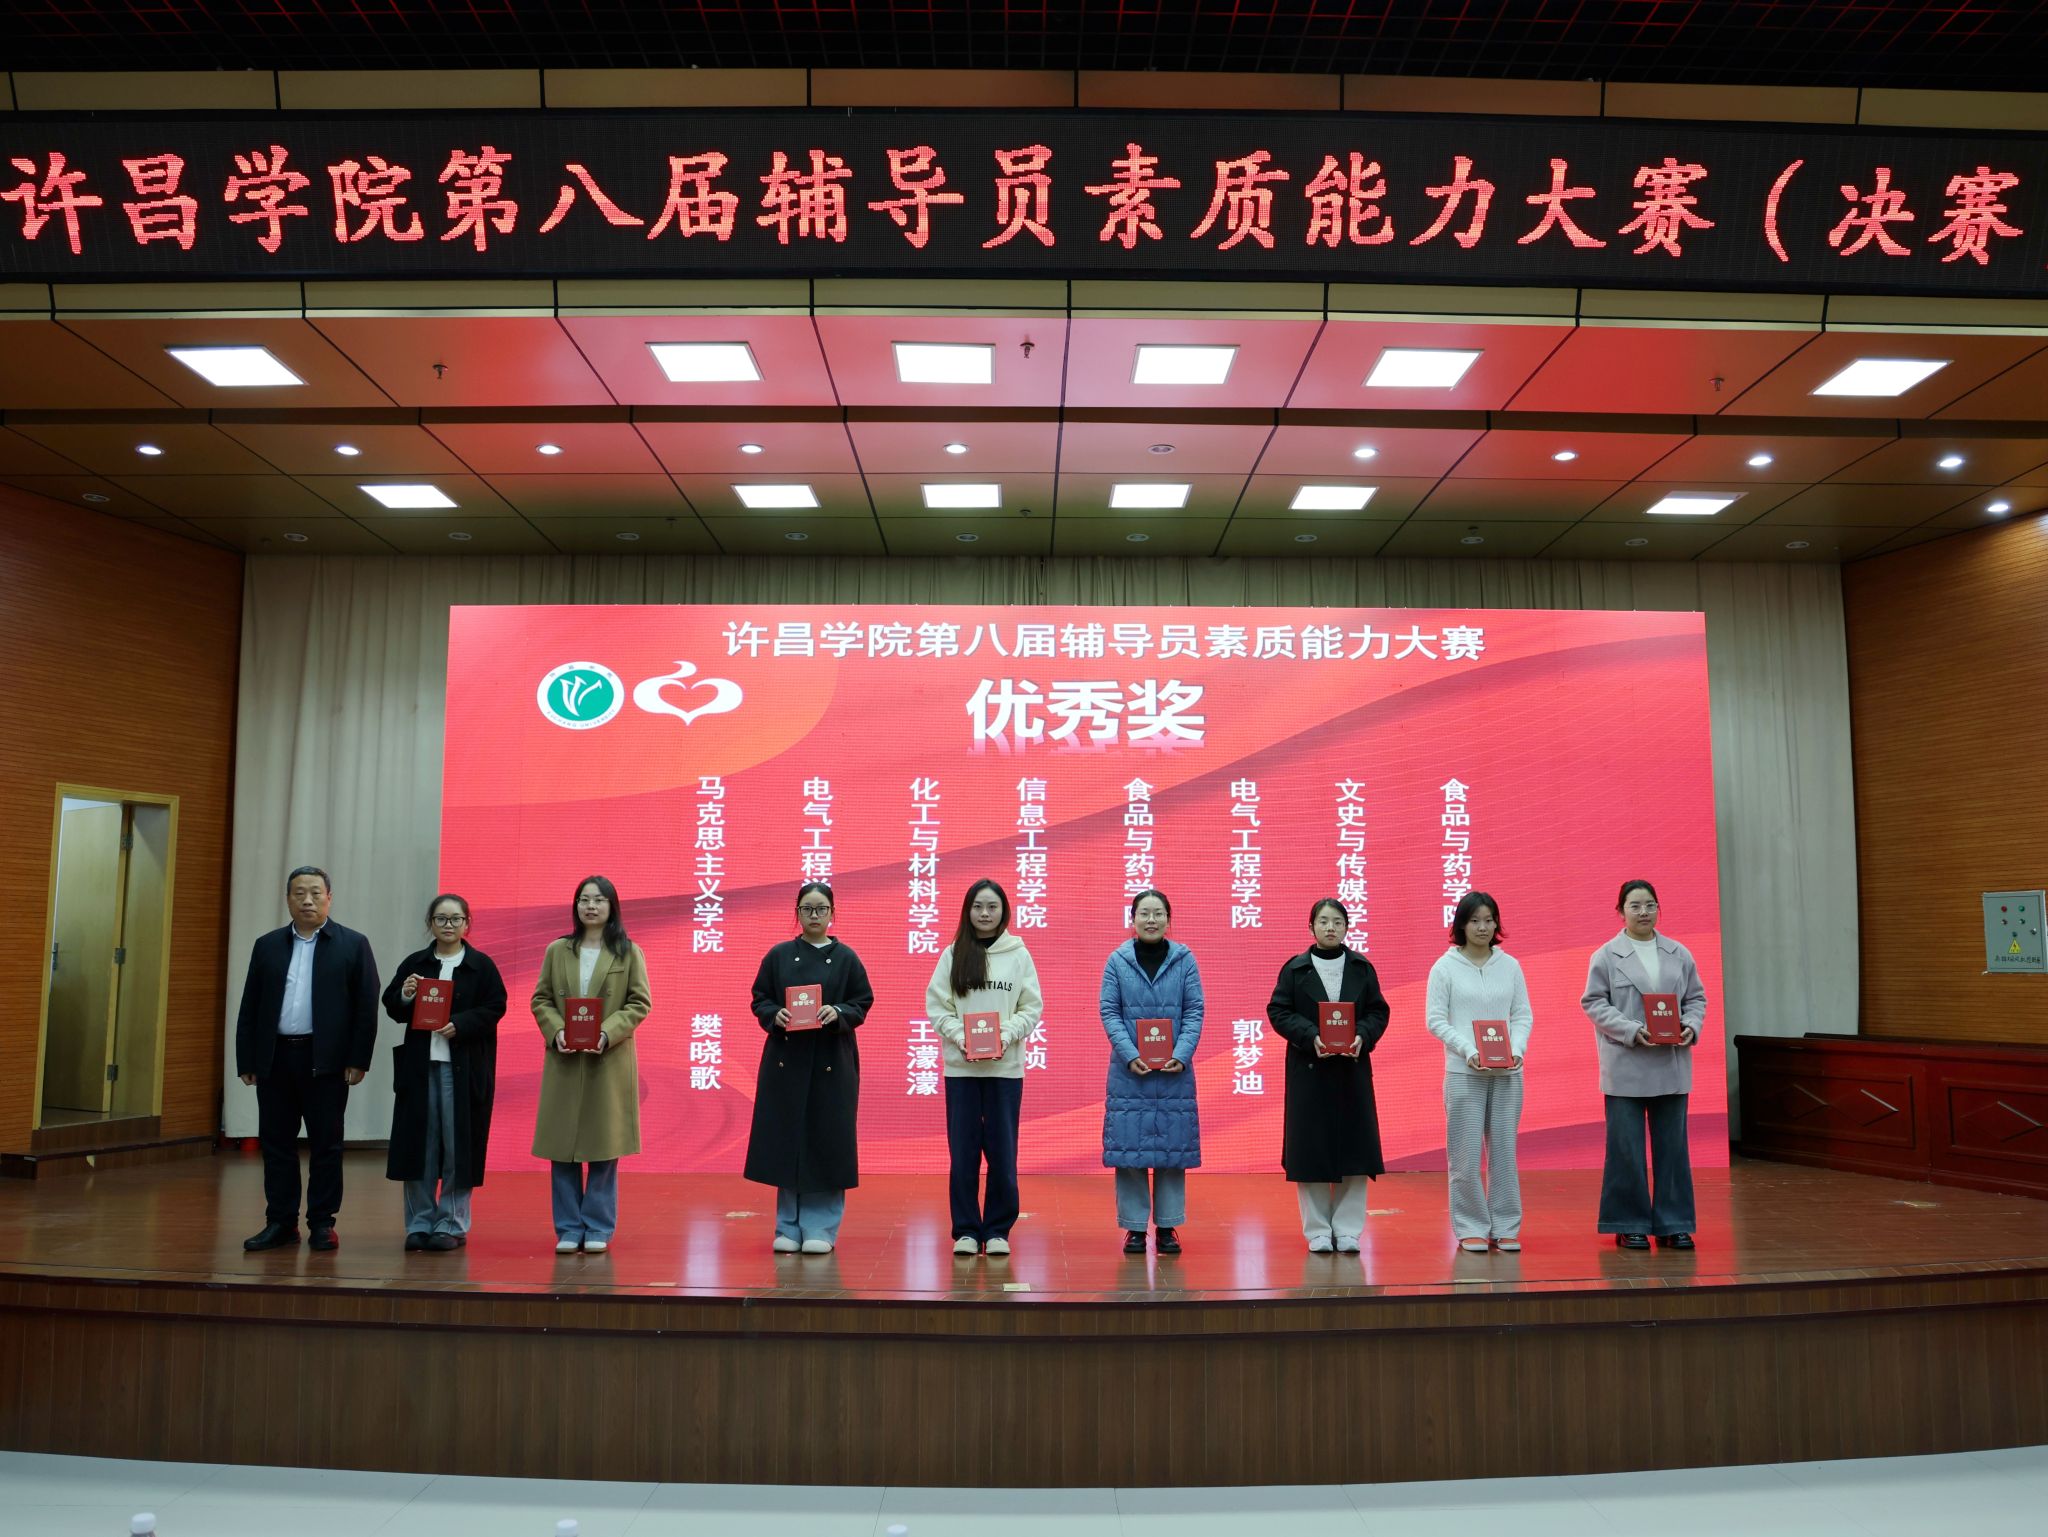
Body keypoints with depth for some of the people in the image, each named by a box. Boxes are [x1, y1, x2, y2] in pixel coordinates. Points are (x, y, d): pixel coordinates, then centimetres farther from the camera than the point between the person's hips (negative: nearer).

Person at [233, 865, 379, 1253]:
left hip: (326, 1061, -3)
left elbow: (366, 1007, -2)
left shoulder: (353, 945, 1)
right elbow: (249, 1008, 10)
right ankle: (281, 1223, 16)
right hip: (275, 1059, 3)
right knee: (276, 1143, 7)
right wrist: (247, 1061, 4)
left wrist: (359, 1060, -8)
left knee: (326, 1145, 2)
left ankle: (322, 1224, 10)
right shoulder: (267, 945, 10)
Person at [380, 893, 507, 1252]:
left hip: (464, 1065, -3)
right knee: (419, 1143, 5)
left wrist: (459, 1025, -18)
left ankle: (452, 1225, 10)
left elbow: (494, 1008, -4)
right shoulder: (414, 964, 10)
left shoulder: (481, 965, 2)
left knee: (458, 1144, 0)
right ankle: (419, 1223, 15)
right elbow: (391, 1007, 8)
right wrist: (405, 996, -13)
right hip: (419, 1063, 3)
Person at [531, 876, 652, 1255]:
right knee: (563, 1146, 3)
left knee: (604, 1145, 2)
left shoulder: (629, 952, 3)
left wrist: (608, 1032, -15)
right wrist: (556, 1031, -11)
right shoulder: (557, 950, 9)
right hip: (564, 1059, 2)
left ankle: (599, 1228, 12)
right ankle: (568, 1229, 13)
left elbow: (640, 1003, -1)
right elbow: (540, 999, 8)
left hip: (610, 1060, -2)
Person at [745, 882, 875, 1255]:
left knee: (826, 1141, -1)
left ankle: (820, 1228, 9)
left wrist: (837, 1013, -17)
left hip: (832, 1061, -1)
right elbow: (759, 1000, 7)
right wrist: (775, 1015, -14)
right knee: (786, 1140, 2)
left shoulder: (846, 958, 3)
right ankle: (789, 1227, 13)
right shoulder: (779, 955, 6)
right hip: (785, 1059, 1)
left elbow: (862, 1005, 3)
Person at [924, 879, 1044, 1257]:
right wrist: (960, 1037, -13)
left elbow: (1032, 1008, 3)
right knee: (963, 1151, 3)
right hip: (960, 1066, 0)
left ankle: (997, 1230, 13)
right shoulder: (952, 955, 5)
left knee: (1002, 1152, 2)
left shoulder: (1019, 954, 4)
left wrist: (1006, 1035, -13)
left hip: (1006, 1067, 0)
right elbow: (936, 1006, 3)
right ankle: (966, 1230, 12)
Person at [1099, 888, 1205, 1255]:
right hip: (1129, 1071, -1)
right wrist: (1131, 1055, -13)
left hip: (1174, 1071, 1)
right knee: (1129, 1145, 1)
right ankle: (1134, 1226, 11)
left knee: (1173, 1146, 5)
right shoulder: (1118, 960, 1)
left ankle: (1168, 1226, 15)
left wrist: (1181, 1055, -12)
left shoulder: (1184, 960, 3)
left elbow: (1194, 1011, 1)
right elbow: (1109, 1012, -1)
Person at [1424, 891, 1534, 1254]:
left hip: (1507, 1073, 2)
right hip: (1464, 1073, -2)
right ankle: (1471, 1228, 9)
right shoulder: (1445, 967, -1)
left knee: (1504, 1149, 5)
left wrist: (1517, 1049, -9)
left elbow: (1523, 1015, 8)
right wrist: (1468, 1051, -14)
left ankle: (1505, 1227, 14)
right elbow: (1435, 1020, -3)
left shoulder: (1510, 965, 6)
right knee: (1466, 1153, -1)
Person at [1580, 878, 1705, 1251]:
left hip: (1671, 1066, 3)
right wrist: (1632, 1031, -16)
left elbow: (1696, 997, 12)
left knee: (1672, 1145, 7)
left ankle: (1673, 1224, 16)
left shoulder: (1679, 954, 9)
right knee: (1626, 1147, 1)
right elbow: (1594, 1004, -4)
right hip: (1626, 1067, -3)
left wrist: (1692, 1025, -8)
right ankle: (1630, 1225, 11)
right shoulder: (1606, 956, -1)